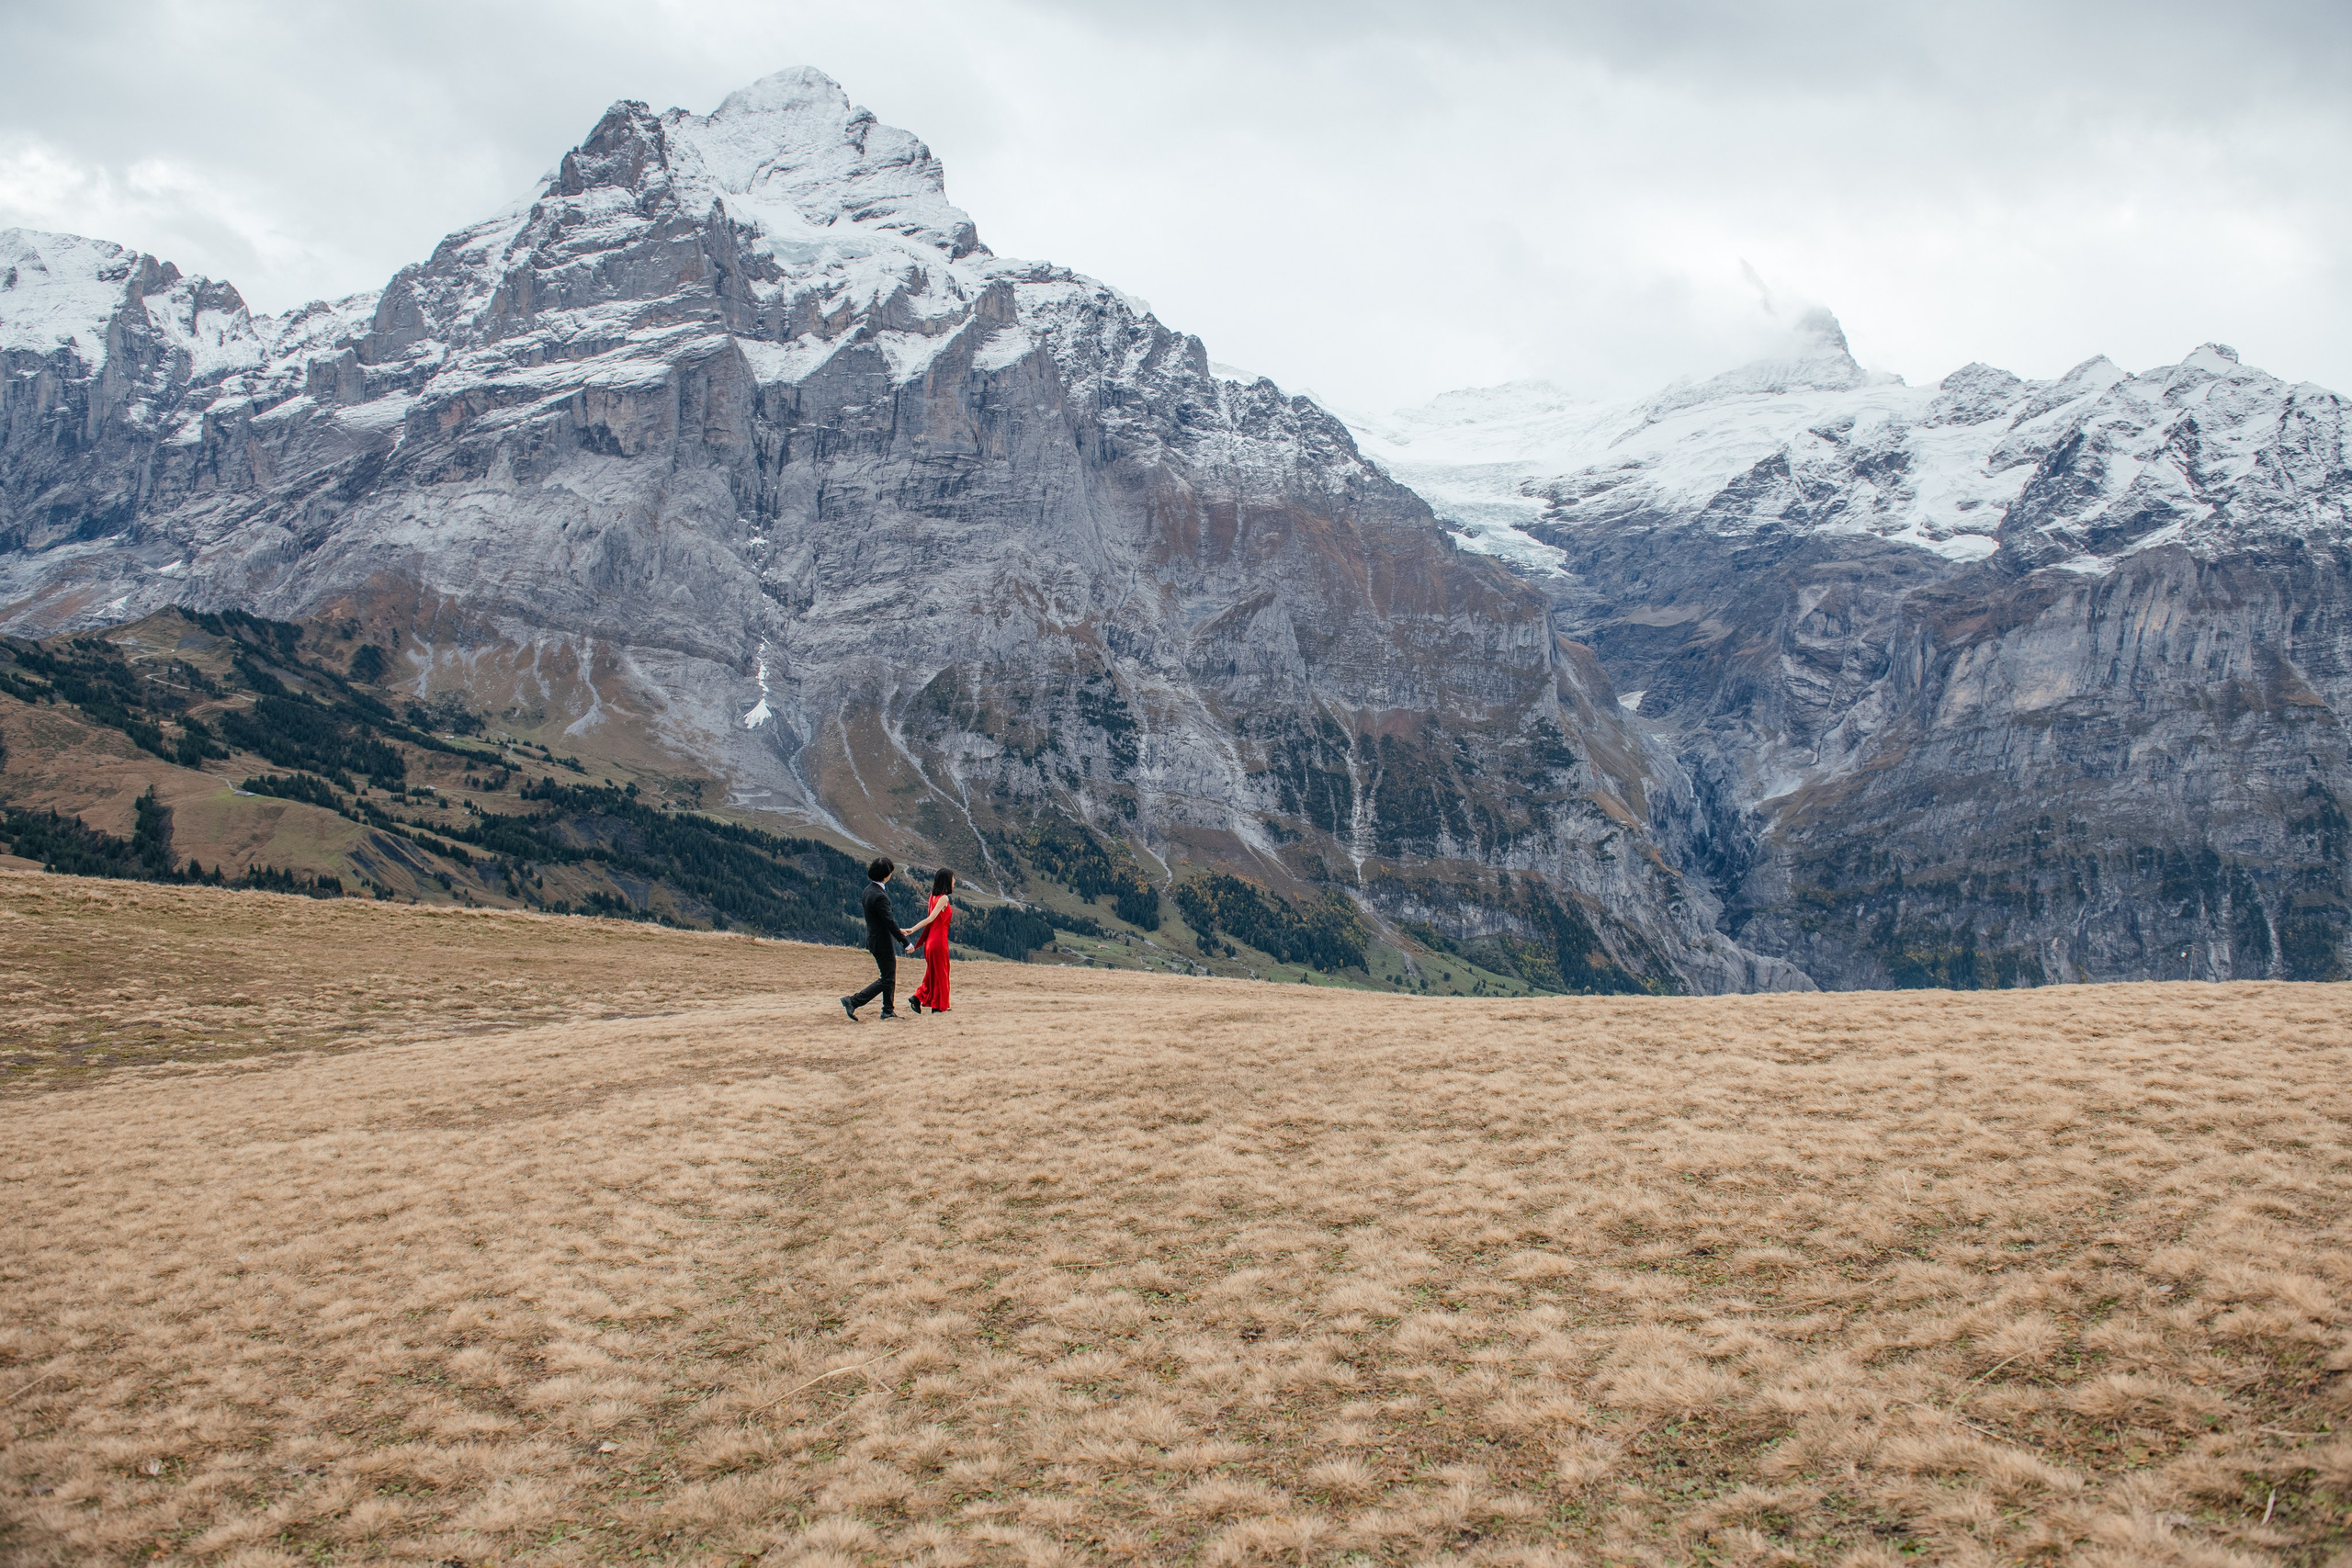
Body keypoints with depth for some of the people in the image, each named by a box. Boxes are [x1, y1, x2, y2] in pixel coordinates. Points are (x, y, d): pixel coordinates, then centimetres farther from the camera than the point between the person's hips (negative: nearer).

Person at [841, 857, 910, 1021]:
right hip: (882, 942, -10)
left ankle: (888, 1012, 25)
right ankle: (853, 1002, -4)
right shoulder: (879, 896, -25)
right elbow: (890, 921, -24)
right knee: (887, 980, -1)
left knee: (889, 977, 18)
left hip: (874, 938, 10)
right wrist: (906, 943, -17)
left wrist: (898, 931, 22)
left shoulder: (869, 890, 5)